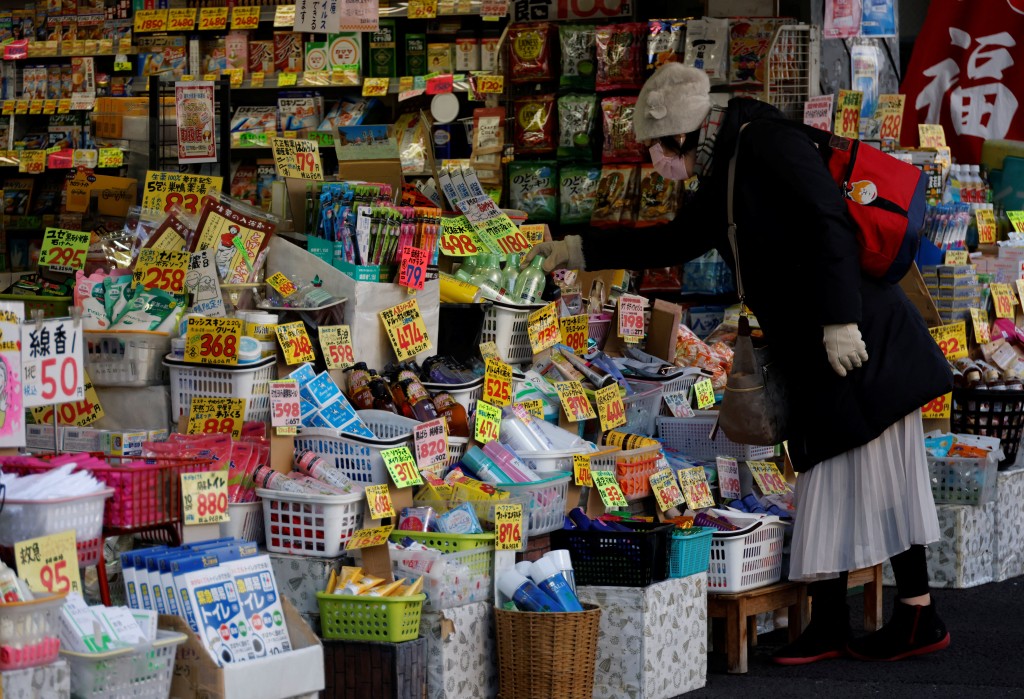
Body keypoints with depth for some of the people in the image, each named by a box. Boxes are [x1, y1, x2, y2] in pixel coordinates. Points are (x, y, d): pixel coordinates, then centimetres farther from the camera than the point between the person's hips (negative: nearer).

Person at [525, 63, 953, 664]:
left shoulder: (768, 144, -11)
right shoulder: (724, 173, 19)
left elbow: (829, 225, -20)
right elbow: (677, 242, 32)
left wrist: (839, 320, -25)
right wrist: (582, 251, 31)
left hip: (856, 338, -10)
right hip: (818, 354, 10)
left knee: (875, 472, -6)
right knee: (833, 476, 9)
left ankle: (919, 614, 0)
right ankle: (829, 626, 12)